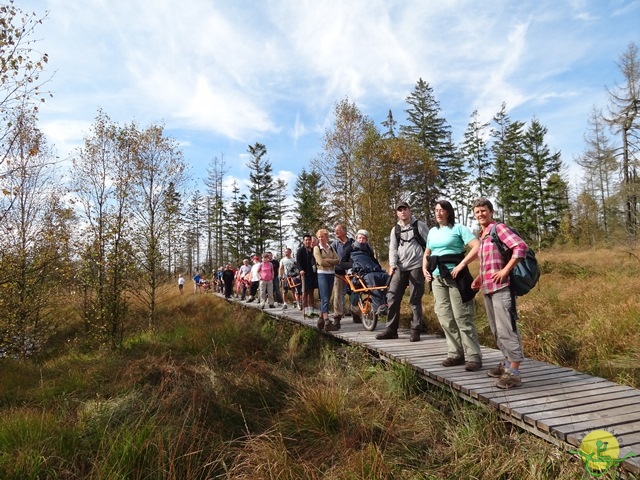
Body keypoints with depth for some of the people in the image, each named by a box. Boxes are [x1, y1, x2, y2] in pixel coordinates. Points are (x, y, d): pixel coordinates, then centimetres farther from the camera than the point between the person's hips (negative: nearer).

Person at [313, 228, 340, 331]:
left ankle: (321, 320, 16)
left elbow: (338, 260, 0)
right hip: (322, 274, -5)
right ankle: (327, 322, -14)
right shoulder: (317, 248, 0)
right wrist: (332, 262, -3)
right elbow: (321, 262, -12)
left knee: (327, 298, 8)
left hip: (331, 274, 5)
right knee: (325, 299, -11)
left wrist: (327, 260, -11)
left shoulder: (331, 248, 14)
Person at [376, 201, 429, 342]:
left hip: (416, 267, -4)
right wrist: (392, 264, -7)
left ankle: (416, 331, 9)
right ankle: (391, 329, 9)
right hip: (400, 268, 4)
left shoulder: (419, 225, 3)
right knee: (392, 297, 0)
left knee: (415, 300, -1)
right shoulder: (395, 229, 13)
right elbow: (393, 249, 9)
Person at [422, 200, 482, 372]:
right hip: (437, 278, 6)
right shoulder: (432, 231, 16)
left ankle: (473, 357, 0)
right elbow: (427, 253, 29)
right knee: (445, 318, 7)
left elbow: (477, 247, -14)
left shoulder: (458, 228, -3)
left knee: (462, 318, -6)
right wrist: (424, 269, 12)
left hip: (455, 277, -6)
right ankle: (455, 354, 17)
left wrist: (462, 265, -20)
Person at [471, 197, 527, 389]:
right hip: (488, 289, 9)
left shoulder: (499, 228, -6)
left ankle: (514, 373, -4)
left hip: (501, 287, -9)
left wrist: (505, 271, -18)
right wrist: (479, 278, 14)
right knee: (497, 330, 15)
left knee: (506, 329, -8)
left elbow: (521, 247, -19)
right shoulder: (482, 235, 18)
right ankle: (507, 364, 27)